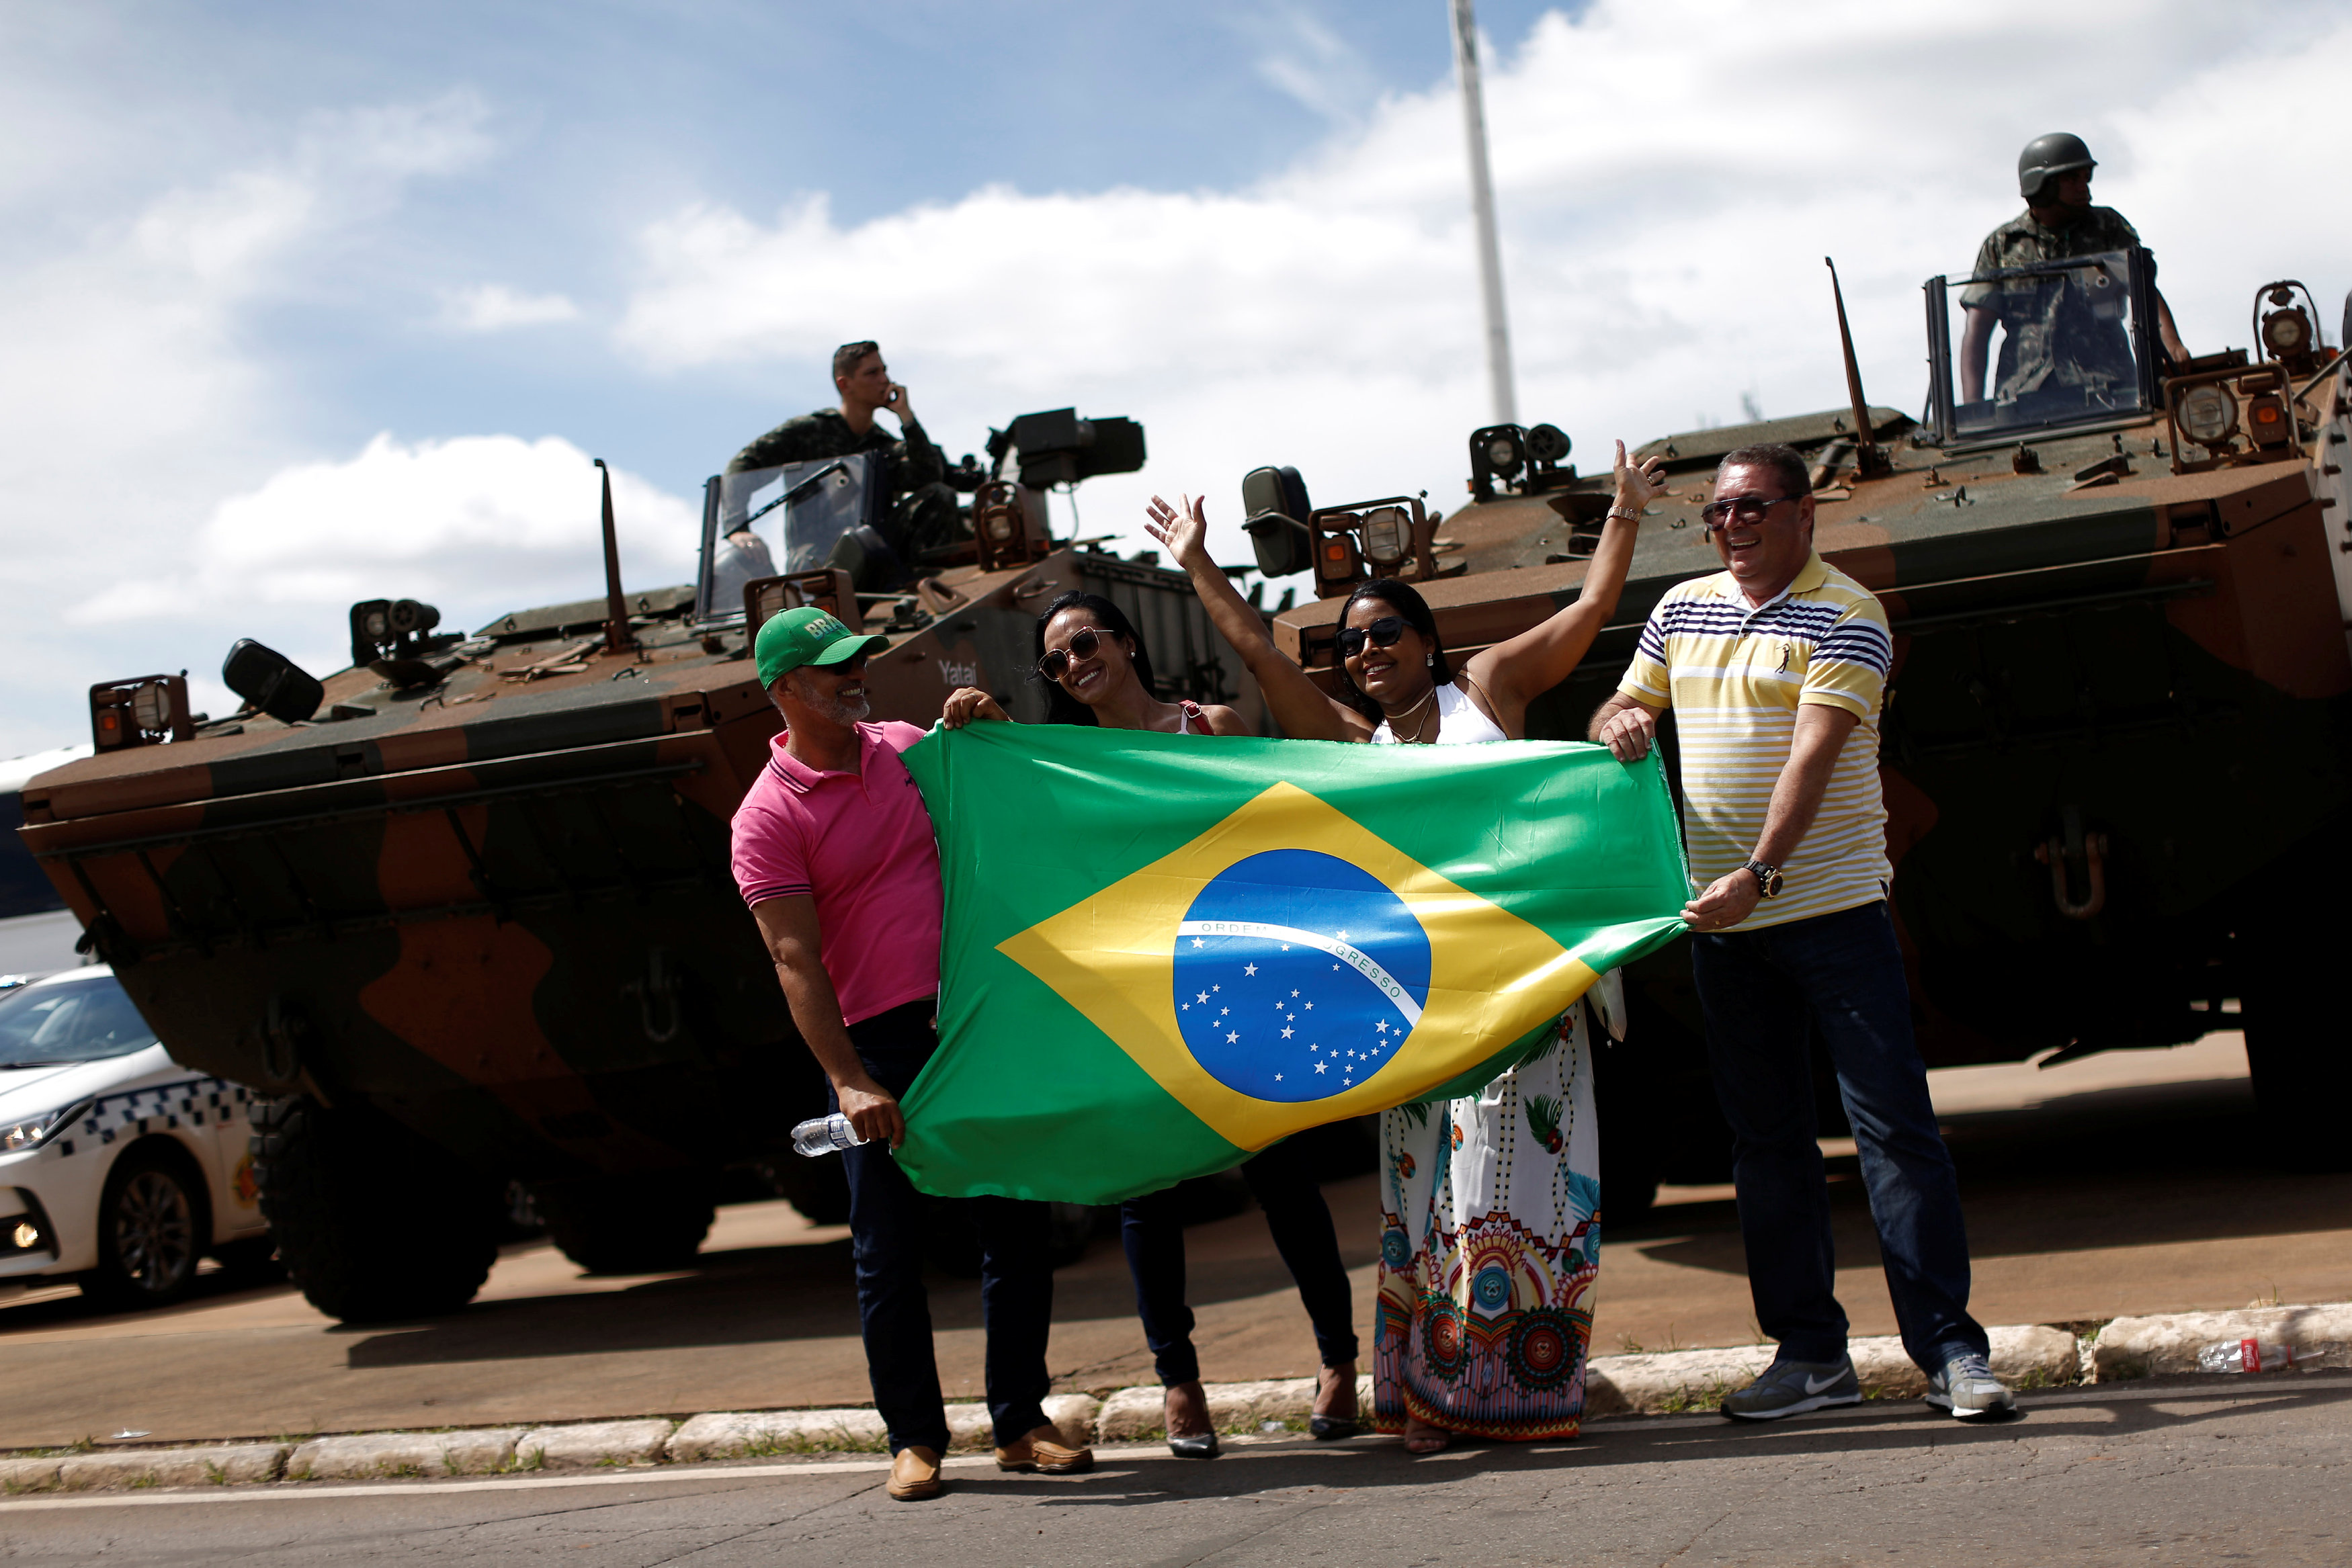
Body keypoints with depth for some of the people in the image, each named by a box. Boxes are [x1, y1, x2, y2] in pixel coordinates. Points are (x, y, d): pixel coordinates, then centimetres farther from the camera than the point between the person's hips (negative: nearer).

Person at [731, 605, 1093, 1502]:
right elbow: (796, 962, -14)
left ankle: (1020, 1424, 16)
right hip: (877, 1047, -5)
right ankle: (915, 1436, 14)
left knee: (1015, 1226, 6)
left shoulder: (904, 748, 10)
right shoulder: (768, 816, -7)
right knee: (889, 1250, 1)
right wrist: (849, 1081, -23)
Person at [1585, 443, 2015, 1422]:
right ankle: (1810, 1352, 16)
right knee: (1765, 1138, 9)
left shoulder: (1845, 616, -7)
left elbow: (1813, 755, -19)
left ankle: (1949, 1351, -4)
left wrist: (1762, 873, -30)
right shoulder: (1682, 610, 12)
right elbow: (1623, 706, 19)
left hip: (1832, 906, -6)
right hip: (1723, 918, 6)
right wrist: (1618, 725, -7)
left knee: (1894, 1123, -7)